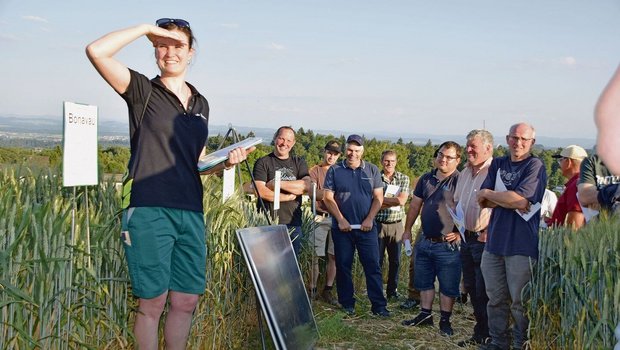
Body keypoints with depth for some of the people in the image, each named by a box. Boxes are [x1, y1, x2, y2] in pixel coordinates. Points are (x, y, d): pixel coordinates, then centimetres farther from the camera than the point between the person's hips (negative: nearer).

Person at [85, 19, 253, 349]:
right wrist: (147, 28, -8)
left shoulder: (201, 104, 16)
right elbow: (96, 51, -15)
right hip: (148, 211, -5)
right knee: (152, 302, 2)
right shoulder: (143, 91, 0)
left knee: (186, 301, 9)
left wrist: (225, 162, 4)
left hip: (191, 213, 5)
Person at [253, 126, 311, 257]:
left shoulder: (299, 163, 12)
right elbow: (261, 191, -12)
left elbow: (307, 186, -6)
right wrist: (289, 197, -8)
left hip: (293, 223, 3)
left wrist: (277, 183, -10)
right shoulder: (263, 163, 2)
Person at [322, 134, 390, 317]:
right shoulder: (335, 170, 3)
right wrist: (340, 220, -9)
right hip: (342, 227, 0)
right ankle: (347, 303, 16)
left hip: (366, 227, 0)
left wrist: (369, 219, -7)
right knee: (343, 266, 5)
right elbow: (328, 198, -1)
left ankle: (379, 305, 2)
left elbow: (378, 197, 5)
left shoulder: (372, 170, 6)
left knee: (373, 266, -2)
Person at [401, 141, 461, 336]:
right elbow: (415, 205, 16)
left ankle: (445, 321, 17)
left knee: (448, 286, 5)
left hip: (448, 245, -6)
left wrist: (460, 233, -19)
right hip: (425, 242, 6)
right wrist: (407, 230, 16)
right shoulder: (426, 179, 8)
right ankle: (425, 315, 29)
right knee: (424, 282, 16)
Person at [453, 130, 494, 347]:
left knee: (483, 292, -3)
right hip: (466, 238, 9)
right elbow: (456, 203, 25)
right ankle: (479, 333, 26)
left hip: (484, 239, -9)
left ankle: (486, 336, 9)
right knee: (472, 289, 15)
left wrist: (489, 232, -22)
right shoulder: (465, 173, 14)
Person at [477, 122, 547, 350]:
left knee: (520, 302, 1)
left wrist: (489, 193, -5)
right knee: (495, 298, 14)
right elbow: (483, 202, 3)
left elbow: (521, 200, -19)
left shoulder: (535, 166, -6)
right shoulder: (497, 164, 12)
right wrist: (509, 200, -14)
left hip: (521, 244, -6)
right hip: (494, 240, 6)